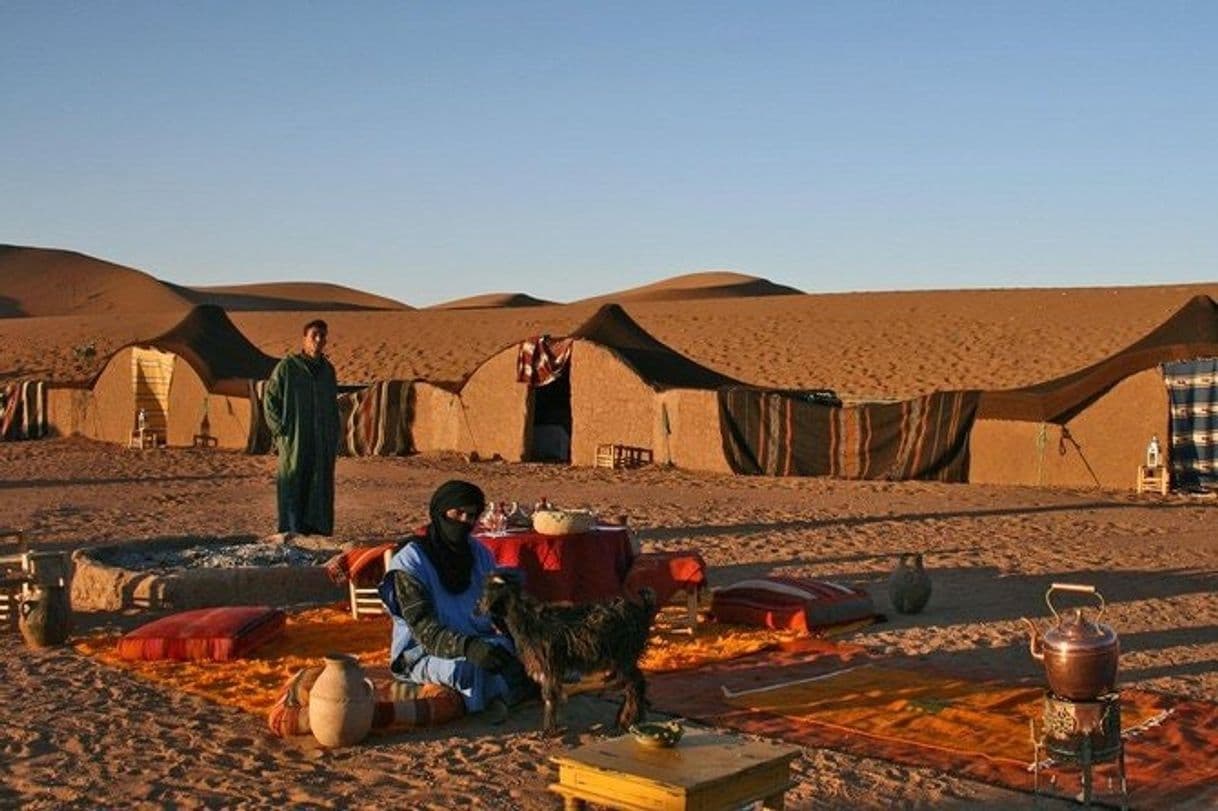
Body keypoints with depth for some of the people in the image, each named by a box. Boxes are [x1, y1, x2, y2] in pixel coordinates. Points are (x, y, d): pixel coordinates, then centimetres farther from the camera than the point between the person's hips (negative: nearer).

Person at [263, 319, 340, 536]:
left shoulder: (327, 370, 13)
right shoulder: (288, 366, -3)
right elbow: (269, 399, -1)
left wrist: (334, 440, 13)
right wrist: (280, 429, -7)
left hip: (323, 444, 5)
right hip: (294, 442, -5)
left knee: (321, 490, 5)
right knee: (293, 487, -4)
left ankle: (318, 530, 11)